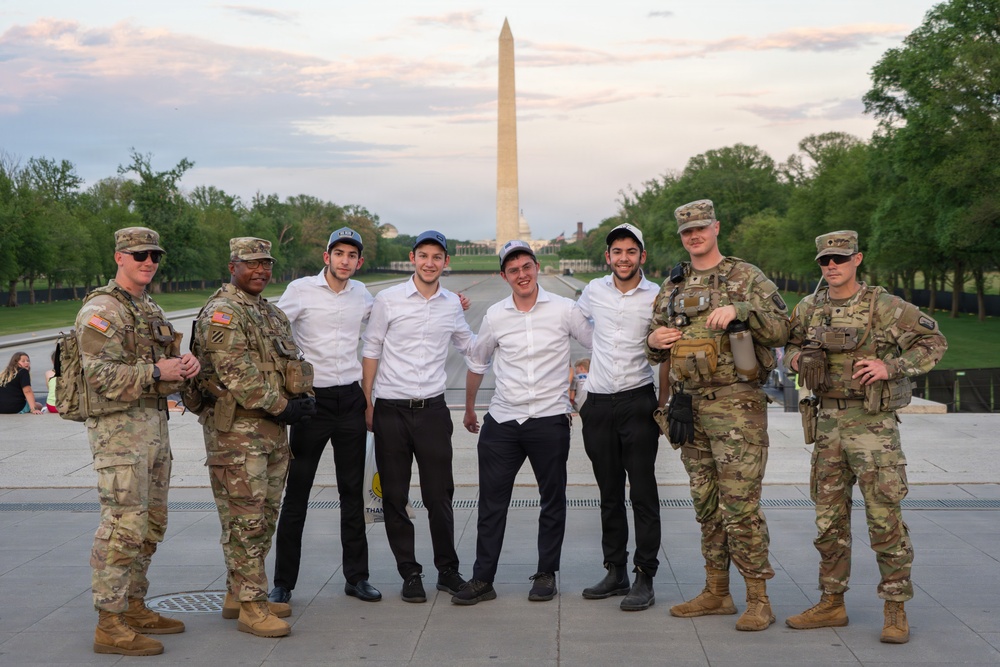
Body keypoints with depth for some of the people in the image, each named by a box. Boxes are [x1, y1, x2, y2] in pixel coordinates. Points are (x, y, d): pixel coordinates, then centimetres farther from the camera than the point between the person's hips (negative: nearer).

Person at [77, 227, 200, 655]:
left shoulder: (152, 311, 19)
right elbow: (101, 374, -19)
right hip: (119, 429, -9)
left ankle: (134, 607, 25)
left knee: (150, 525, 14)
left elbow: (168, 366, 24)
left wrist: (184, 364, 2)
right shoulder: (101, 310, -9)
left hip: (155, 423, 9)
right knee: (123, 525, -10)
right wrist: (156, 371, -20)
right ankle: (110, 625, -4)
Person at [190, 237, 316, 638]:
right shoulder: (221, 312, -11)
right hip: (236, 429, -9)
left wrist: (304, 397, 1)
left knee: (265, 517, 14)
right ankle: (250, 608, -1)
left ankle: (238, 593, 25)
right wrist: (281, 406, -17)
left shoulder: (272, 314, 18)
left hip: (272, 428, 9)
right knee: (244, 519, -6)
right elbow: (237, 374, -20)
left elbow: (292, 362, 21)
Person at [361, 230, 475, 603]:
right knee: (394, 498, 5)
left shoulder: (452, 305, 8)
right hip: (391, 410, -1)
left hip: (432, 409, 2)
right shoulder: (388, 300, -1)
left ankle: (448, 570, 19)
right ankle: (409, 574, 17)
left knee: (440, 496, 4)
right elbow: (371, 351, 3)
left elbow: (470, 345, 26)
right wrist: (366, 404, 1)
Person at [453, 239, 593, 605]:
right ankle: (483, 579, 10)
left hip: (550, 419, -1)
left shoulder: (564, 310, -2)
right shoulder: (495, 316, 5)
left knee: (553, 500, 8)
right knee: (491, 503, 2)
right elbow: (476, 363, 19)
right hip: (502, 421, 2)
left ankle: (546, 575, 22)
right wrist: (469, 408, 25)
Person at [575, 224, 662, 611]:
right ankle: (615, 572, 21)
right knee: (610, 494, 11)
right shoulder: (594, 291, 7)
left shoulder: (657, 297, -3)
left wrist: (665, 406, -5)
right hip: (598, 403, 4)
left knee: (643, 495, -4)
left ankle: (645, 579, 2)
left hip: (637, 401, -4)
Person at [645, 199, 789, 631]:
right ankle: (716, 592, 22)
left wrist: (739, 310, -21)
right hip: (688, 405, 6)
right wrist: (654, 342, 1)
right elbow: (656, 344, 24)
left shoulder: (746, 278, 0)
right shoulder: (672, 286, 16)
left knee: (740, 506, -8)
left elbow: (780, 330, -8)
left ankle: (758, 599, 1)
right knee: (706, 505, 12)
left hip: (735, 404, -6)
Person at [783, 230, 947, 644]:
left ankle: (895, 611, 7)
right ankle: (832, 604, 22)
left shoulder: (885, 307, -6)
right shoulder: (808, 310, 9)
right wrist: (796, 359, 0)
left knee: (885, 518, -3)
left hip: (872, 423, -5)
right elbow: (789, 346, 23)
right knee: (829, 518, 11)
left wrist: (890, 367, -15)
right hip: (826, 422, 5)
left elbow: (933, 342, -3)